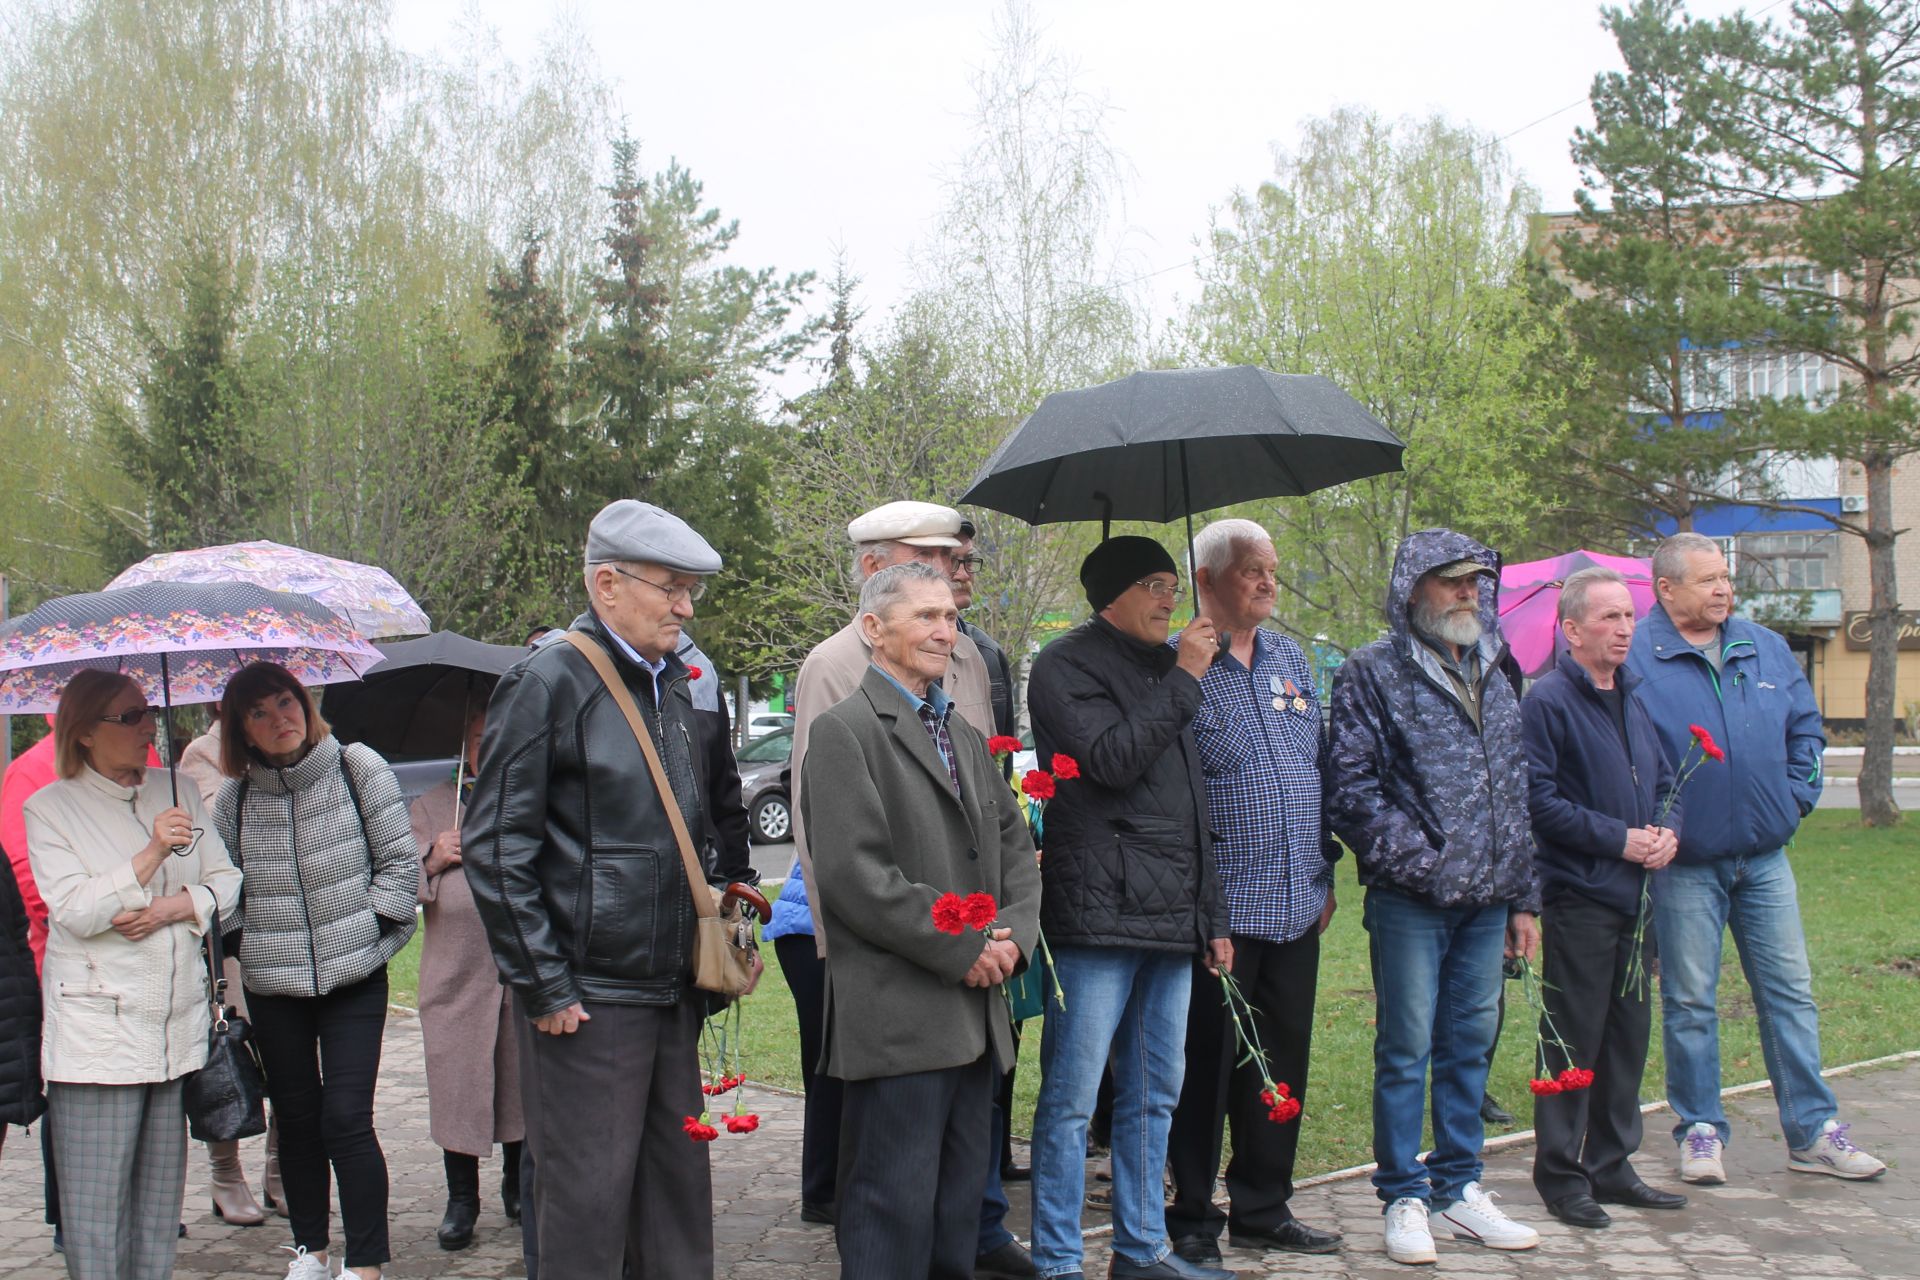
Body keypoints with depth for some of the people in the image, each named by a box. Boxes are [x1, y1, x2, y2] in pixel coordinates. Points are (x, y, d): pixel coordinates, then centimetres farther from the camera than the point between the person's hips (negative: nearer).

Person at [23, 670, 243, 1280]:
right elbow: (73, 910, -13)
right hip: (97, 1029, -4)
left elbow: (226, 880, 7)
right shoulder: (50, 808, -2)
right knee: (96, 1194, -3)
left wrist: (173, 908, -11)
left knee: (162, 1190, 10)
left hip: (178, 1021, 4)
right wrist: (153, 853, -21)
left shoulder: (176, 793, 11)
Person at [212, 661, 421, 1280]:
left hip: (354, 975, -3)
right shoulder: (235, 798, 4)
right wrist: (250, 943, -1)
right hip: (272, 981, 3)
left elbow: (400, 863, -2)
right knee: (296, 1118, 11)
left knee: (346, 1118, -9)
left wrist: (365, 927, -9)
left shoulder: (359, 768, -4)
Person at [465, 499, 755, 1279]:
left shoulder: (671, 683, 12)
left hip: (671, 996, 7)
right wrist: (544, 989, -15)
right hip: (587, 1003, -7)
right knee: (589, 1204, 2)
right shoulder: (549, 681, -12)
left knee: (680, 1192, 14)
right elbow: (495, 849, -14)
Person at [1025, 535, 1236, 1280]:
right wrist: (1182, 680, -10)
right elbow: (1112, 758, -19)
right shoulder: (1067, 666, -3)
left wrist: (1211, 917, 20)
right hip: (1099, 913, -8)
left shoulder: (1162, 668, 20)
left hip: (1171, 923, 8)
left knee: (1153, 1096, 14)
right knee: (1072, 1097, -4)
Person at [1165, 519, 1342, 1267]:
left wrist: (1324, 870, 14)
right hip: (1220, 909, -6)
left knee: (1283, 1064, 14)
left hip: (1297, 904, 7)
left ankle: (1262, 1210, 28)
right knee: (1207, 1066, 3)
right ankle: (1192, 1219, 17)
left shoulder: (1291, 661, 13)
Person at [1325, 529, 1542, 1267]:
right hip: (1410, 902, -6)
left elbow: (1515, 793, 18)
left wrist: (1523, 899, 14)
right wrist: (1421, 860, -15)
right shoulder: (1372, 674, -4)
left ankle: (1458, 1186, 24)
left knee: (1470, 1045, 12)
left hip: (1485, 901, 6)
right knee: (1406, 1049, 0)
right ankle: (1404, 1197, 11)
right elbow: (1349, 785, -11)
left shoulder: (1492, 678, 15)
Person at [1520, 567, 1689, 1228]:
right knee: (1573, 1042, -2)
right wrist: (1619, 839, -16)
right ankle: (1561, 1174, 9)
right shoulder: (1547, 701, -10)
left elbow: (1664, 781, 20)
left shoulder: (1632, 699, 15)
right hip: (1578, 895, -8)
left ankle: (1611, 1166, 24)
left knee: (1628, 1035, 13)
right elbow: (1540, 801, -16)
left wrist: (1668, 829, -1)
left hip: (1633, 895, 8)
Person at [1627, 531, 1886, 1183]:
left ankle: (1813, 1131, 18)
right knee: (1689, 1002, 4)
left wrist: (1796, 799, 5)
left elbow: (1806, 731, 17)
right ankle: (1700, 1130, 16)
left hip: (1765, 858, 5)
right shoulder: (1635, 657, -8)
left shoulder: (1767, 649, 8)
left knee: (1790, 994, 9)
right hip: (1684, 865, -4)